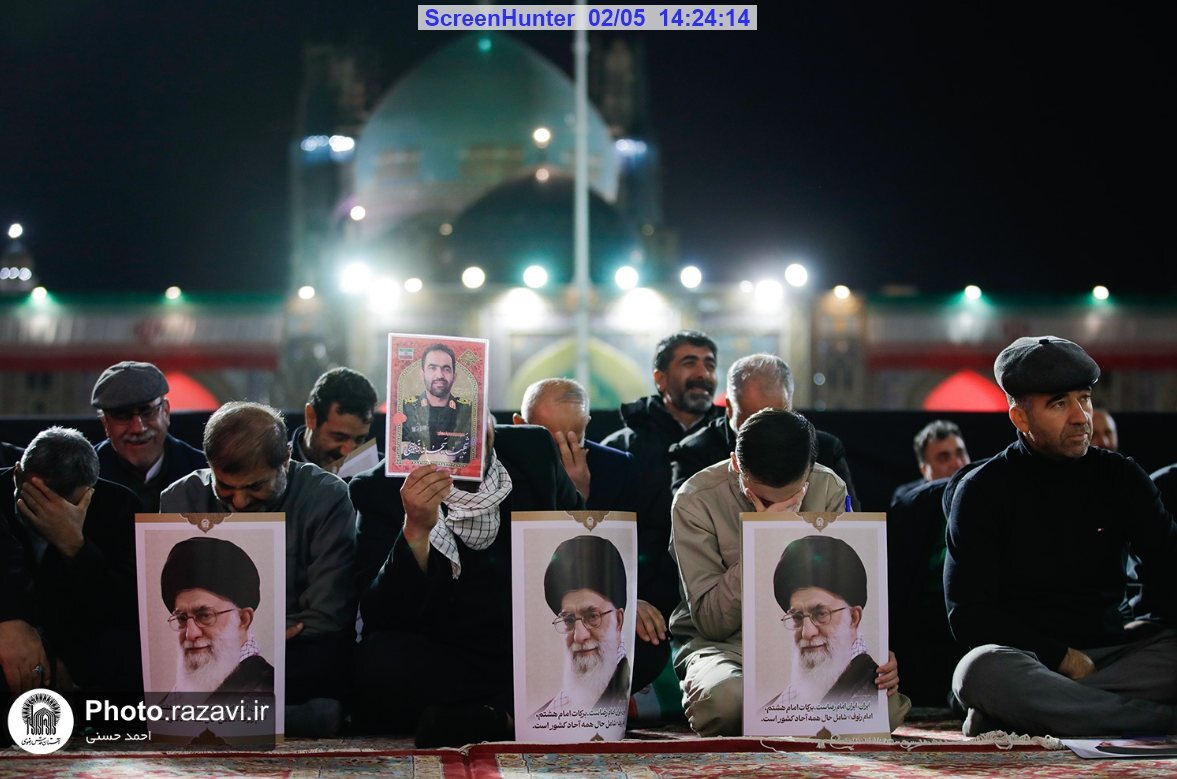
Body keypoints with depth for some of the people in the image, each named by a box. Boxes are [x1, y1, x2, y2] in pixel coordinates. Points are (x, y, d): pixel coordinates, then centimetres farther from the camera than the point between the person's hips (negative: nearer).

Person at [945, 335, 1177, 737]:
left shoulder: (1120, 477, 11)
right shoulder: (983, 491, 1)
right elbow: (969, 616, -5)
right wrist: (1060, 656, -15)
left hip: (1111, 648, 3)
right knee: (981, 670, -39)